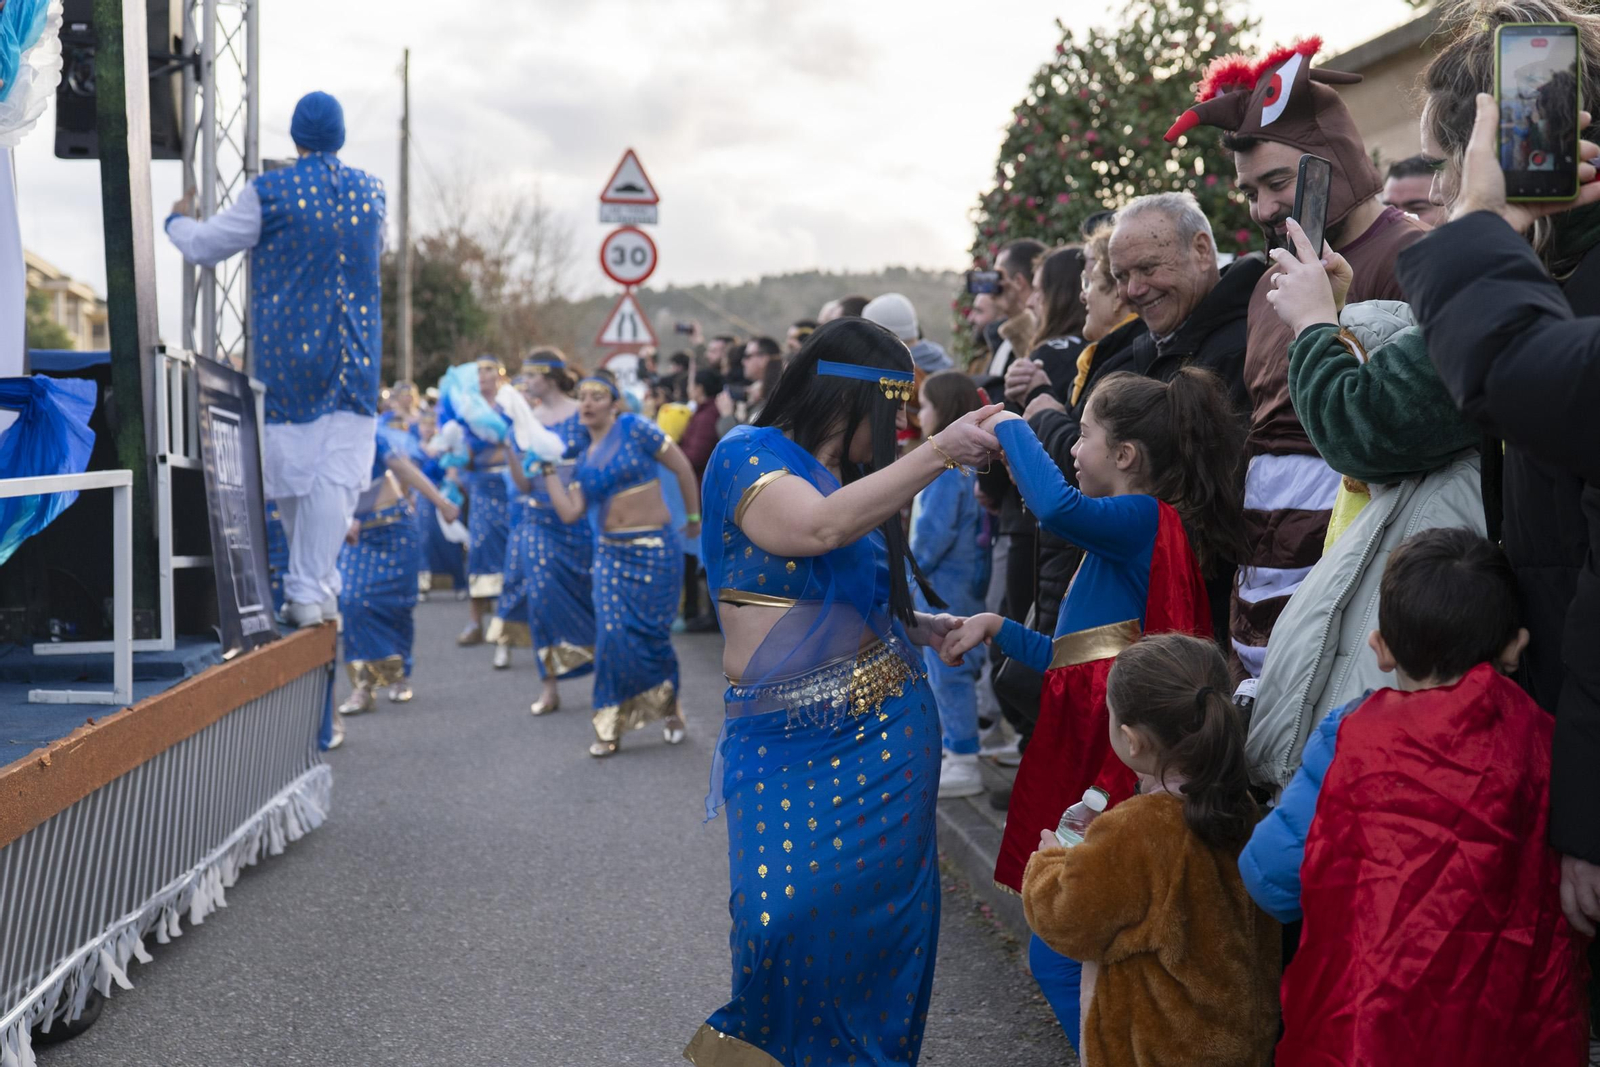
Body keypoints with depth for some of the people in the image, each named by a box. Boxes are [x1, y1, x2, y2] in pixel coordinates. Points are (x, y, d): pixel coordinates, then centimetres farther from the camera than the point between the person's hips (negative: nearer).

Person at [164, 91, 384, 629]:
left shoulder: (267, 194, -8)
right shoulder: (371, 191, 5)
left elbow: (205, 246, 1)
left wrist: (176, 220, 24)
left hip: (287, 353, -2)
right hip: (354, 356, 2)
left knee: (293, 465, 10)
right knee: (338, 471, -2)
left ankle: (316, 582, 19)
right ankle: (313, 590, -6)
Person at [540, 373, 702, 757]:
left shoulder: (634, 429, -5)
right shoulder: (585, 460, 11)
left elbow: (682, 468, -2)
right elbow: (569, 512, 0)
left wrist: (693, 517, 4)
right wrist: (547, 467, 5)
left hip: (655, 549, -4)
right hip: (612, 553, 4)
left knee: (652, 634, 0)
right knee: (614, 635, -7)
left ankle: (669, 710, 25)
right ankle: (611, 726, 5)